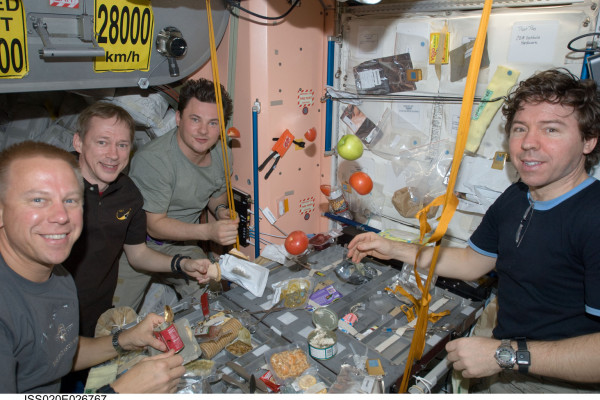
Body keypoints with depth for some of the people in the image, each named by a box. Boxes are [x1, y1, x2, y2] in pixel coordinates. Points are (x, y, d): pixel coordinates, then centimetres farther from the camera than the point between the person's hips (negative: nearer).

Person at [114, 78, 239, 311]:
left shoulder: (222, 154, -7)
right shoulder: (152, 159, -28)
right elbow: (155, 225, -26)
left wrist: (220, 210, -12)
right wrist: (208, 231, -38)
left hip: (182, 243, 5)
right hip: (137, 244, -5)